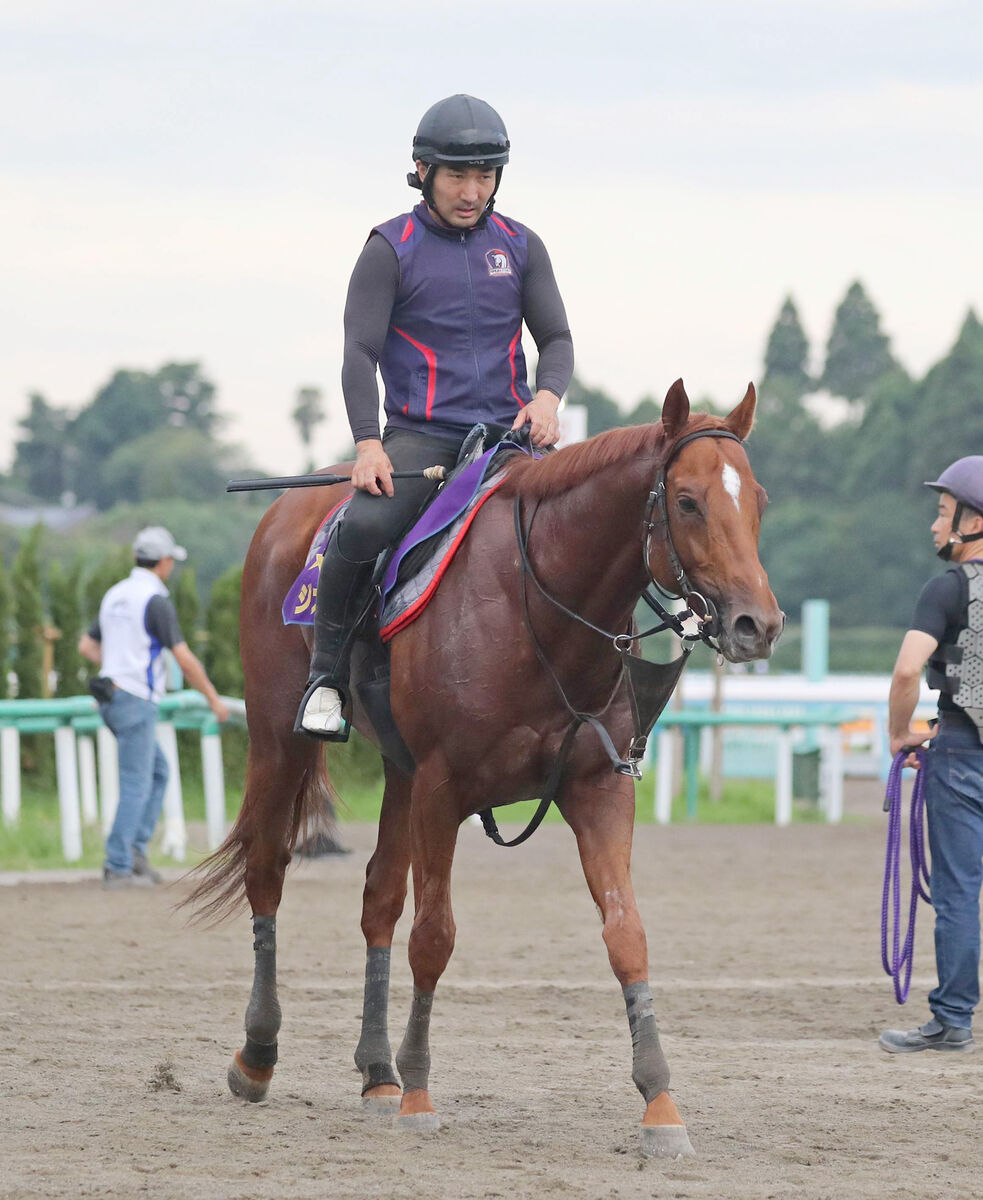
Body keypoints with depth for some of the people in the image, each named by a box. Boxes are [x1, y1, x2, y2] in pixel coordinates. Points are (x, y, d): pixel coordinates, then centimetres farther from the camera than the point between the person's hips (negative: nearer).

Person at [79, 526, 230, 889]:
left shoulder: (115, 596, 12)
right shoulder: (156, 601, -15)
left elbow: (86, 646, 21)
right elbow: (185, 659, -15)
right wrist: (213, 698, -4)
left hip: (111, 700, 9)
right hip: (136, 702, -9)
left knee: (157, 772, 17)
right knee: (136, 785, -4)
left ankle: (135, 848, 9)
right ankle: (118, 868, -5)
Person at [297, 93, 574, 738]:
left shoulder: (521, 247, 12)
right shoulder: (391, 249, 1)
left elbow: (555, 337, 11)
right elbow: (360, 352, -5)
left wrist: (547, 396, -13)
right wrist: (368, 443, -19)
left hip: (508, 432, 3)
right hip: (419, 436, -3)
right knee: (363, 528, -30)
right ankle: (327, 677, -13)